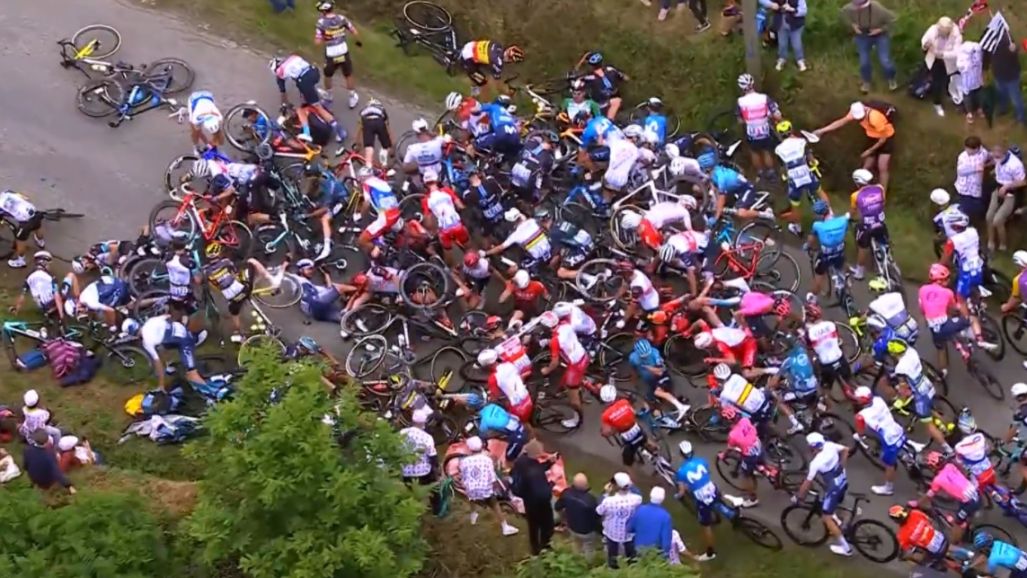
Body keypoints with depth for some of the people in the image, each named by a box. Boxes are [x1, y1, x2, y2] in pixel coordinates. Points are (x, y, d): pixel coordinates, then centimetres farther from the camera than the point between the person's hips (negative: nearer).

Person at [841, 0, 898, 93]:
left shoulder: (878, 9, -38)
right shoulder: (851, 9, -29)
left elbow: (892, 19, -20)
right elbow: (844, 12, -4)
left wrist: (881, 29, -25)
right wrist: (852, 24, -15)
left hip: (881, 35, -2)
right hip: (863, 36, 2)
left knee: (885, 60, -1)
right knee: (864, 61, 7)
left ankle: (891, 79, 31)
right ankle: (866, 81, 38)